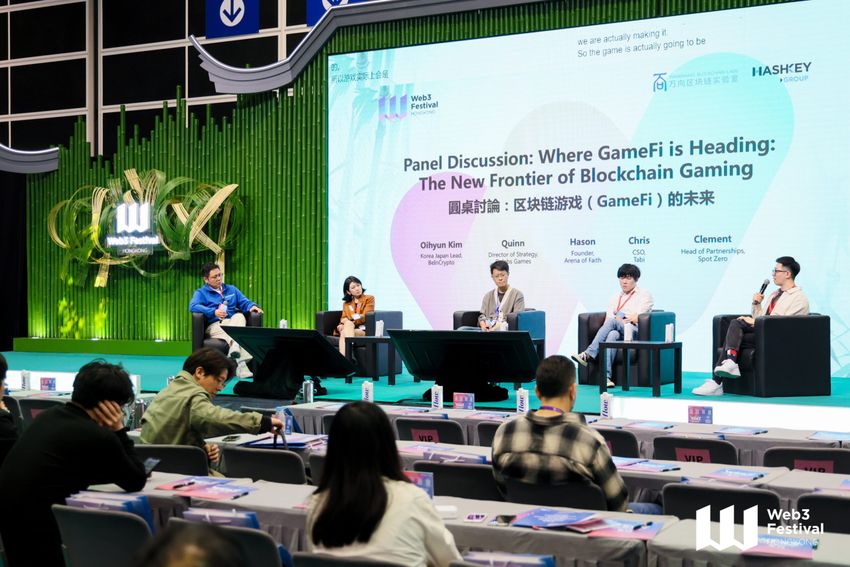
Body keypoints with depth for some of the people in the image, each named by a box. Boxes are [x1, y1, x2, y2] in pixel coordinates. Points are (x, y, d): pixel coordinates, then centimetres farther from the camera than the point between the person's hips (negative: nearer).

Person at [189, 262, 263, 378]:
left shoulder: (231, 289, 27)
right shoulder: (201, 292, 12)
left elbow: (244, 302, 20)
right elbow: (193, 306, -8)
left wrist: (252, 306, -7)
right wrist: (214, 312, -24)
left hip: (234, 323, 3)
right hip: (214, 326, -3)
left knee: (239, 316, -33)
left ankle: (234, 347, -51)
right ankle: (241, 363, -54)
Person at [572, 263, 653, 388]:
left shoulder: (644, 295, 13)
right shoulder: (615, 297, 27)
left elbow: (638, 318, -1)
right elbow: (608, 318, 12)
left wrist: (620, 320, -4)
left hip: (634, 331, -4)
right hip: (618, 331, 4)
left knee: (613, 322, -34)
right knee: (612, 335, -36)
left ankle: (589, 355, -43)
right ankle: (606, 376, -51)